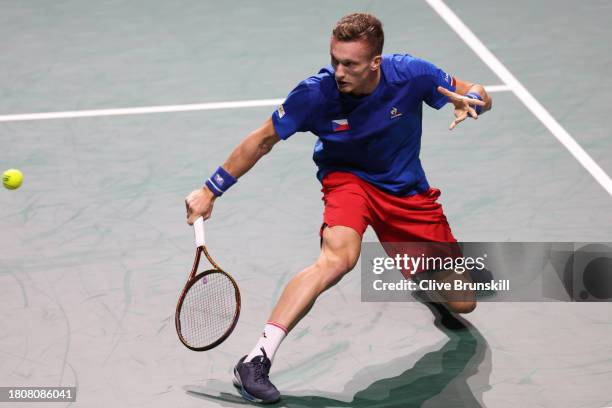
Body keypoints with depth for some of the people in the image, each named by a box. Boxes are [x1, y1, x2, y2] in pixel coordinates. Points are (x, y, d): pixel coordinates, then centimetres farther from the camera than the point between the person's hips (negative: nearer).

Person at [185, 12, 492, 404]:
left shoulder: (412, 74, -23)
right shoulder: (316, 93, -25)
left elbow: (480, 95, -7)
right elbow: (262, 141, -10)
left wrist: (471, 100, -32)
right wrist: (209, 192, -7)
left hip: (407, 188, 3)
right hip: (347, 177, -3)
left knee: (462, 302, 2)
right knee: (339, 256, -38)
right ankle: (256, 361, -38)